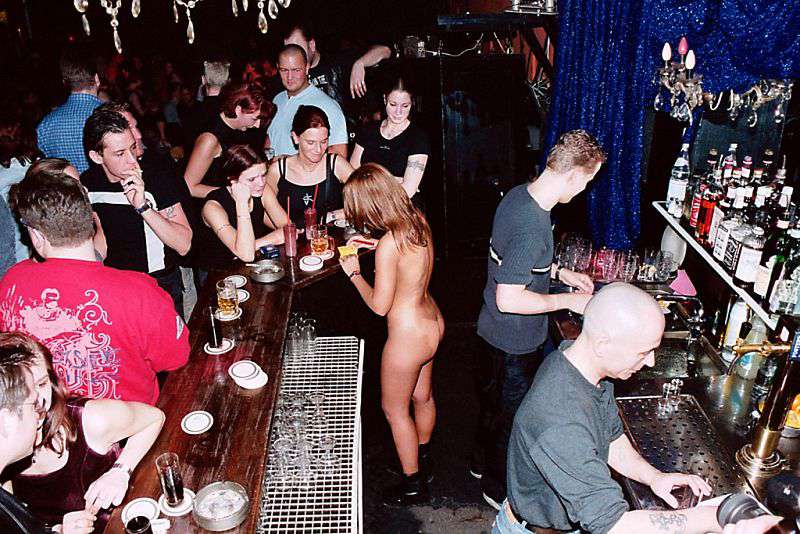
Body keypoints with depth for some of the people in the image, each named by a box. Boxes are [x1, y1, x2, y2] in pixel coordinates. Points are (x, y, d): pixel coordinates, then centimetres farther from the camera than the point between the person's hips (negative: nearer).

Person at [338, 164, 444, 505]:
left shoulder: (389, 244, -29)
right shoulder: (418, 221, -5)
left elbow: (379, 305, -20)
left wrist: (353, 273, -7)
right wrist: (372, 245, 10)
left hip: (408, 335, -8)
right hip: (433, 323, 9)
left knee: (394, 408, 14)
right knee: (422, 396, 27)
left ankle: (413, 484, 32)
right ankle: (421, 460, 51)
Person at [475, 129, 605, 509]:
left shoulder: (518, 194, -4)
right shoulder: (533, 227, -34)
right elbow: (509, 300, -32)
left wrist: (559, 272, 5)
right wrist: (568, 300, -21)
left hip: (495, 332, 9)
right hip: (516, 342, -9)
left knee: (493, 398, 28)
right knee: (513, 414, 13)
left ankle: (483, 463, 51)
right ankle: (499, 489, 36)